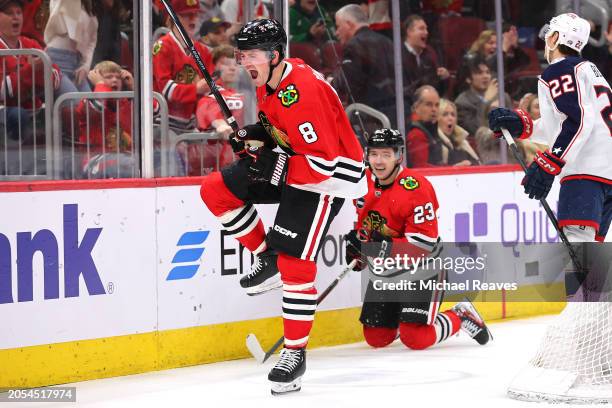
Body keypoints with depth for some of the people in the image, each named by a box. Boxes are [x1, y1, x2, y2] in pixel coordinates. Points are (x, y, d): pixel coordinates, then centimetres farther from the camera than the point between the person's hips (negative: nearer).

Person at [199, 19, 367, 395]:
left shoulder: (303, 91, -29)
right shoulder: (268, 82, 1)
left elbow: (325, 160, -29)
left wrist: (276, 167, -30)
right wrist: (255, 135, 1)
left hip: (328, 178, -10)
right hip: (291, 165, 10)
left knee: (296, 263, -14)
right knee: (216, 190, 0)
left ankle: (295, 354, -3)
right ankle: (268, 260, 12)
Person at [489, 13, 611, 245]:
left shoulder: (558, 71, -3)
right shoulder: (589, 69, 27)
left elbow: (579, 122, -17)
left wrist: (549, 164, -21)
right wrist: (520, 125, 18)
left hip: (587, 169, -10)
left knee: (576, 237, -22)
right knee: (589, 244, 14)